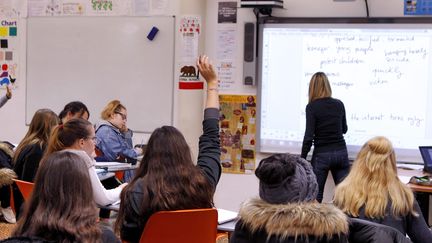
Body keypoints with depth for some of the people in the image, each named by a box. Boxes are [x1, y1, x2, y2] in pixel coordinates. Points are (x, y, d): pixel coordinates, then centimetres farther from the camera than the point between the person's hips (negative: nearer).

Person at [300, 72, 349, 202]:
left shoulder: (312, 107, -9)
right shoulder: (339, 104, 5)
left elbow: (309, 137, -13)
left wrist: (302, 160, -5)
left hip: (322, 155, -4)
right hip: (341, 152, 4)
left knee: (316, 195, 3)